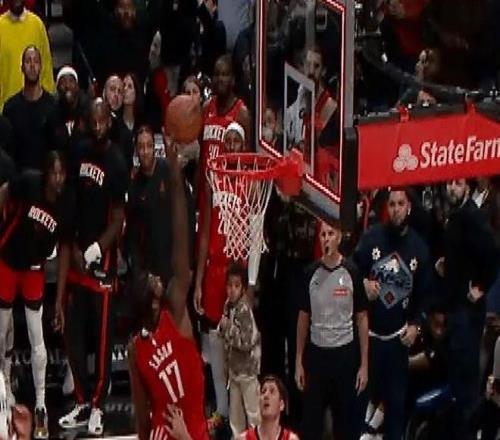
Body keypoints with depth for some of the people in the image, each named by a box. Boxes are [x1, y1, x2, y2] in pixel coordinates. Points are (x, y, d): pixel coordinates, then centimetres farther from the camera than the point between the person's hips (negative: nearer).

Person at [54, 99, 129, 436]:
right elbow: (72, 203, 12)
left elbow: (119, 219, -12)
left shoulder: (117, 163, -11)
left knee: (102, 337, 0)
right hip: (77, 255, 6)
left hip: (103, 259, -6)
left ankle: (98, 407, 8)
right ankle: (83, 403, 19)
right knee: (73, 334, 8)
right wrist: (73, 247, 4)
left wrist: (97, 248, -24)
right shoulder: (80, 153, 7)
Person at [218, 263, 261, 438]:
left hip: (247, 369, -9)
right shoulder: (228, 306, 4)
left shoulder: (244, 309, -21)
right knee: (235, 414, 19)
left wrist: (228, 326, -21)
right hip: (234, 368, 9)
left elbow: (246, 342, -27)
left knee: (253, 413, -2)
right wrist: (222, 327, -3)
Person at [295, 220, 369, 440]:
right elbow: (303, 317, 9)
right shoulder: (311, 273, 2)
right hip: (316, 353, 2)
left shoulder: (352, 273, -4)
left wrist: (364, 364, -3)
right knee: (311, 421, 5)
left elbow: (362, 318, 0)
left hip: (344, 354, -2)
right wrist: (299, 361, 5)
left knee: (346, 421, 4)